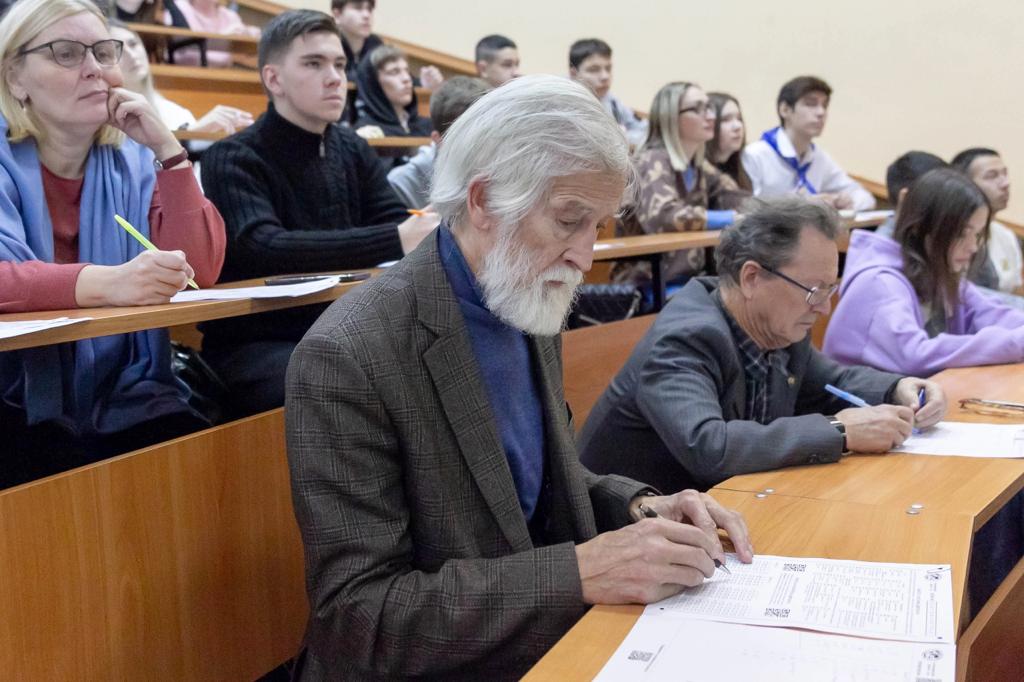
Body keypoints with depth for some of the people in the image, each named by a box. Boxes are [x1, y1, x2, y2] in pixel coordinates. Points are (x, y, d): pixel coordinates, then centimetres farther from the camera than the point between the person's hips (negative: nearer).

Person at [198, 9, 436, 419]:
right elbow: (264, 250, -26)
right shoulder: (233, 160, -9)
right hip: (255, 345, -6)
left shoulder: (352, 150, 11)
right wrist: (396, 242, -34)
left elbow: (396, 224, 0)